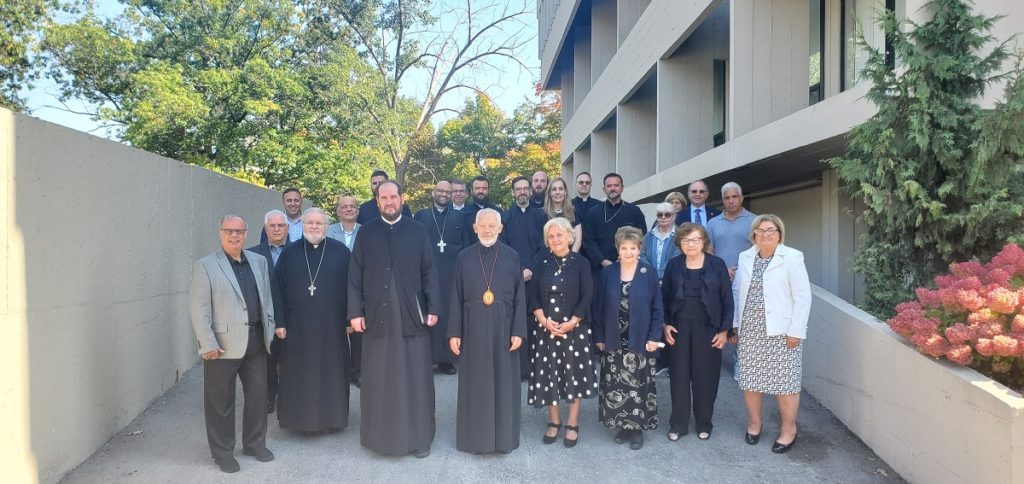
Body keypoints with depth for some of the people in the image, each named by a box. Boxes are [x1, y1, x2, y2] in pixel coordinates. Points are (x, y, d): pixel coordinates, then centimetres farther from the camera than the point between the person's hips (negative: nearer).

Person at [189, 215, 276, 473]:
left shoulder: (259, 261, 10)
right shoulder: (205, 266, -5)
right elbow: (198, 309, -9)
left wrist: (269, 331, 8)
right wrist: (208, 344, -14)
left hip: (256, 341, 5)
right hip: (223, 344, -4)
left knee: (258, 395, 13)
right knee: (221, 402, 7)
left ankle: (255, 443, 30)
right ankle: (223, 452, 22)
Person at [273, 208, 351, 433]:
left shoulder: (340, 251, 0)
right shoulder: (289, 253, 4)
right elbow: (279, 290, 4)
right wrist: (280, 322, -2)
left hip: (332, 325, -1)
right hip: (298, 325, 1)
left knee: (331, 372, 7)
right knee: (300, 373, 8)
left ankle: (331, 417, 20)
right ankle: (301, 417, 20)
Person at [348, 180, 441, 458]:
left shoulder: (418, 231, 4)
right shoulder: (366, 233, 7)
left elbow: (429, 272, 2)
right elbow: (355, 276, 4)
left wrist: (433, 308, -5)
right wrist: (355, 311, -3)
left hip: (412, 316, -1)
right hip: (377, 316, 1)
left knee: (415, 379, 5)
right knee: (378, 380, 8)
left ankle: (418, 437, 16)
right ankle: (379, 436, 21)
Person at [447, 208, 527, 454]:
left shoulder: (512, 256, 0)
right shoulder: (464, 257, 2)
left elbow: (520, 297, -1)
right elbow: (457, 298, 2)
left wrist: (518, 331, -7)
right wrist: (454, 332, -3)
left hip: (502, 327, 0)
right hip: (473, 327, 1)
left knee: (504, 381, 7)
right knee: (475, 382, 7)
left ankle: (504, 436, 20)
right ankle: (476, 436, 20)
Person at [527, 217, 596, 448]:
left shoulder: (580, 263, -3)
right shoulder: (542, 260, 3)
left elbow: (587, 296, -7)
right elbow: (532, 293, -1)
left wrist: (571, 323, -16)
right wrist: (544, 320, -13)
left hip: (574, 328, -2)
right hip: (545, 328, 2)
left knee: (574, 373, 4)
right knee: (548, 374, 7)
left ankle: (572, 425, 17)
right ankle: (554, 422, 22)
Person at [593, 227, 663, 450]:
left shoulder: (649, 273, -3)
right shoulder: (608, 272, 1)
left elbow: (657, 308, -2)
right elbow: (599, 307, 4)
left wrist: (654, 337, -8)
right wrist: (599, 337, 2)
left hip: (640, 340, -2)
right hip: (614, 340, 2)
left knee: (639, 384, 4)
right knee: (615, 384, 7)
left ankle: (637, 426, 17)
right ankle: (622, 425, 22)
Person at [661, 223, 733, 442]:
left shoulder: (717, 265, -3)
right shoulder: (673, 265, 2)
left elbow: (727, 299, -1)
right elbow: (664, 297, 7)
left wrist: (725, 330, -5)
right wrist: (665, 324, -1)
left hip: (708, 328, -1)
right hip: (679, 327, 1)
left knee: (705, 376, 7)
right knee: (679, 375, 6)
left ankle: (704, 423, 23)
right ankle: (678, 424, 17)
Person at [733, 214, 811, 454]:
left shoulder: (792, 258, -7)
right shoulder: (745, 257, 8)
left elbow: (802, 297, -9)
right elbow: (737, 292, 13)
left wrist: (796, 331, -13)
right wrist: (735, 324, 9)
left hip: (781, 331, -4)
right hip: (749, 331, 4)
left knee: (785, 381, 3)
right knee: (750, 379, 10)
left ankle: (789, 429, 20)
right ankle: (754, 423, 29)